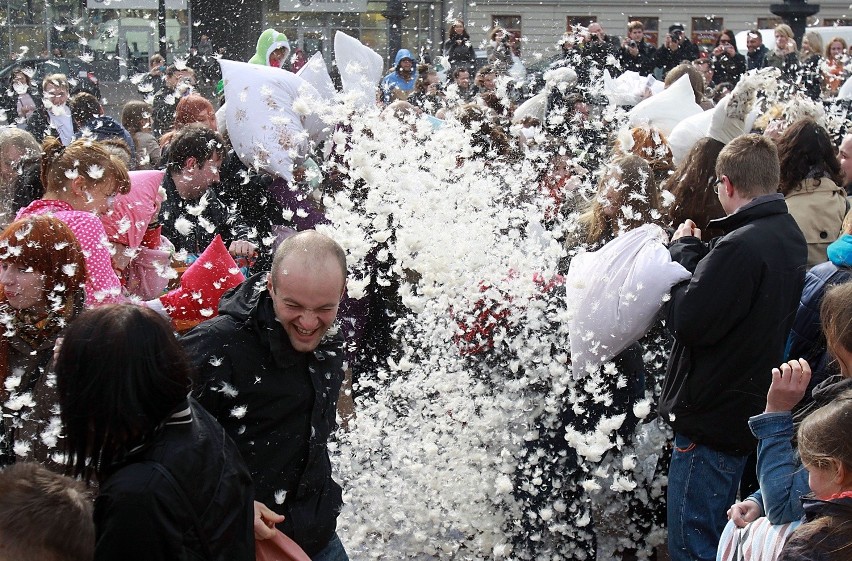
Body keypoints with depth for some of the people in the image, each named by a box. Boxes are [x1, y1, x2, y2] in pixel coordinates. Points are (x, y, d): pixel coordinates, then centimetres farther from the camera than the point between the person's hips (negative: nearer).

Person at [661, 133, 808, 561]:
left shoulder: (740, 245, -25)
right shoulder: (790, 235, 7)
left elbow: (688, 321, -23)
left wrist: (684, 251, -11)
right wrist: (698, 255, 2)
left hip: (710, 419, -10)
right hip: (748, 410, 10)